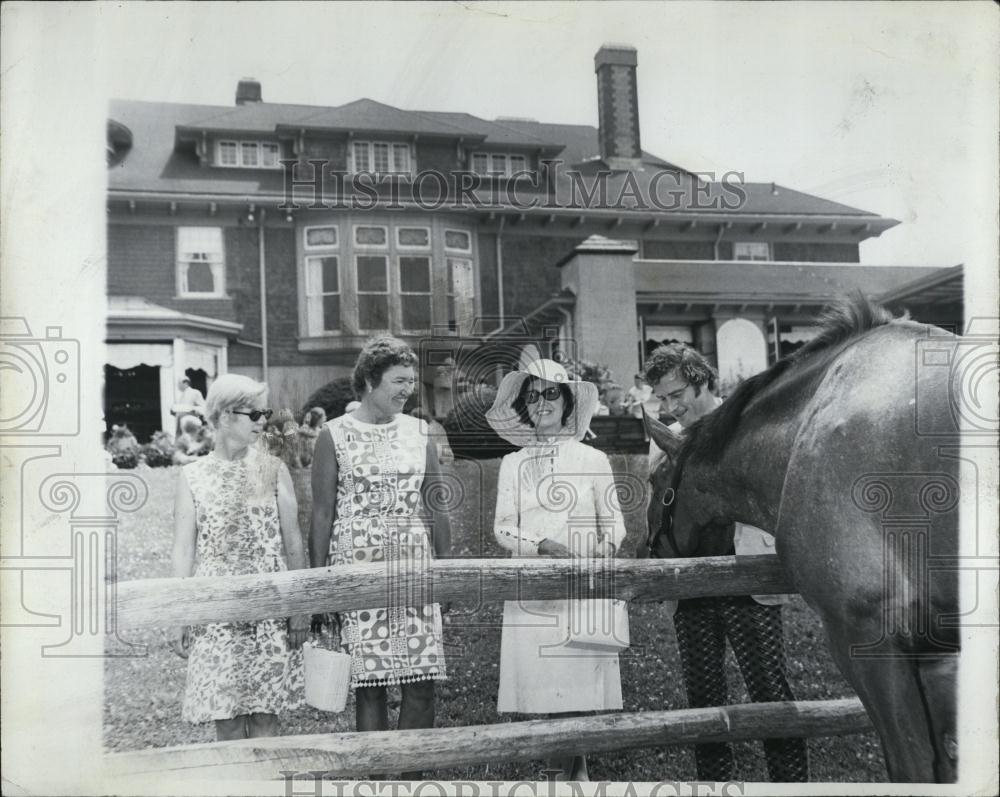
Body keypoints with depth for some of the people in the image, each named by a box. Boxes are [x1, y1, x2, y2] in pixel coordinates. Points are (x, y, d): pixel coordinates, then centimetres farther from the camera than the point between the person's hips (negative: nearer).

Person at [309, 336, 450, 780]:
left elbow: (435, 508, 12)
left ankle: (412, 778, 20)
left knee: (423, 681, 2)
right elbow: (322, 514, -1)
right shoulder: (335, 436, -1)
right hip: (357, 572, -3)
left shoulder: (418, 432, 9)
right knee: (369, 684, 1)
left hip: (415, 569, 3)